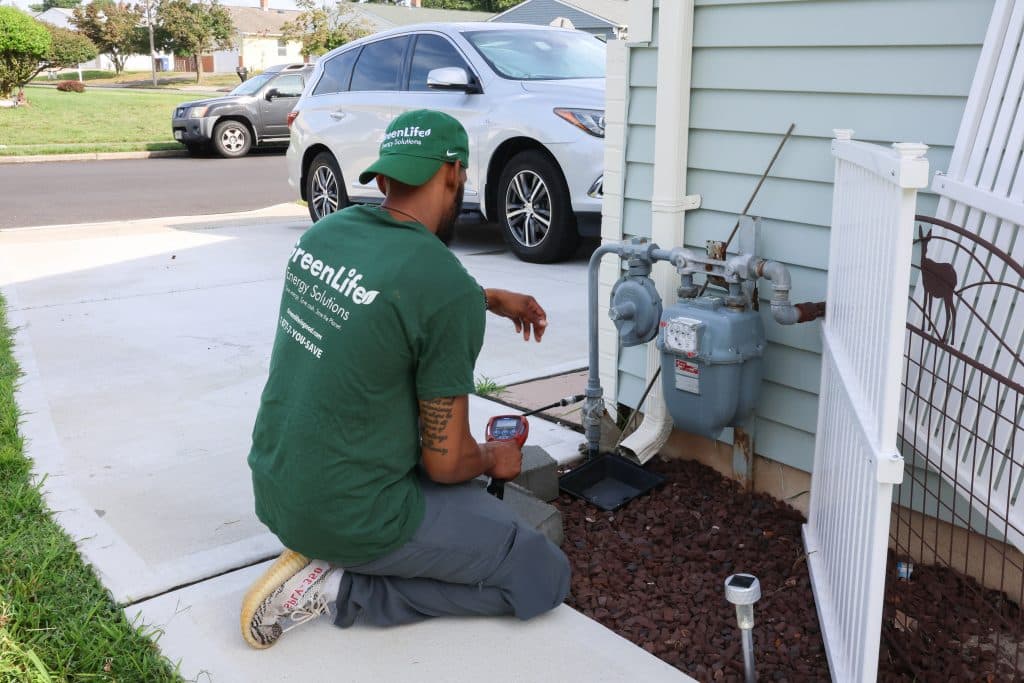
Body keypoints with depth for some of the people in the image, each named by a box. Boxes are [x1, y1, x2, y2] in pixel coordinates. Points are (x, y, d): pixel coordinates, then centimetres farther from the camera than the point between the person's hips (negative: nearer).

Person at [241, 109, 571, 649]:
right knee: (545, 575, 3)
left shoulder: (324, 232, -1)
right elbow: (446, 462, -15)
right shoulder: (450, 288, -23)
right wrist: (493, 459, 7)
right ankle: (343, 586, -4)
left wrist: (491, 299, 27)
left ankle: (325, 554, 11)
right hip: (354, 516, -8)